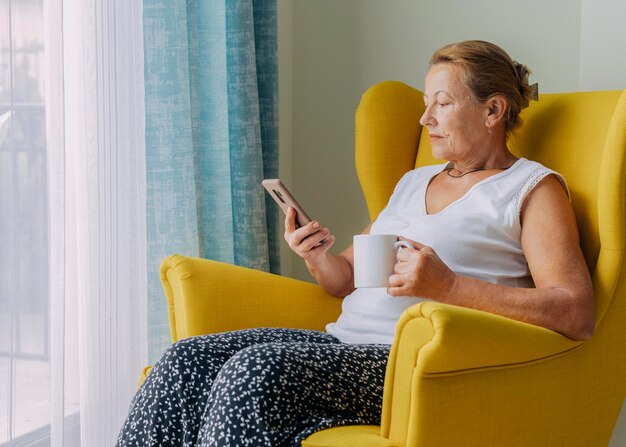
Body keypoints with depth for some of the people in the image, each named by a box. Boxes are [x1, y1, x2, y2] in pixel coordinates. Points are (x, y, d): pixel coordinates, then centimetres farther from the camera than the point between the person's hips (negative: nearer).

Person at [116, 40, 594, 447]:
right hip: (345, 343, 8)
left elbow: (577, 314, -12)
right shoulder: (415, 181, 26)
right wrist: (318, 259, 3)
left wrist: (448, 285, -21)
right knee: (188, 359, -12)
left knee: (257, 371, -31)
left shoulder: (534, 188, 2)